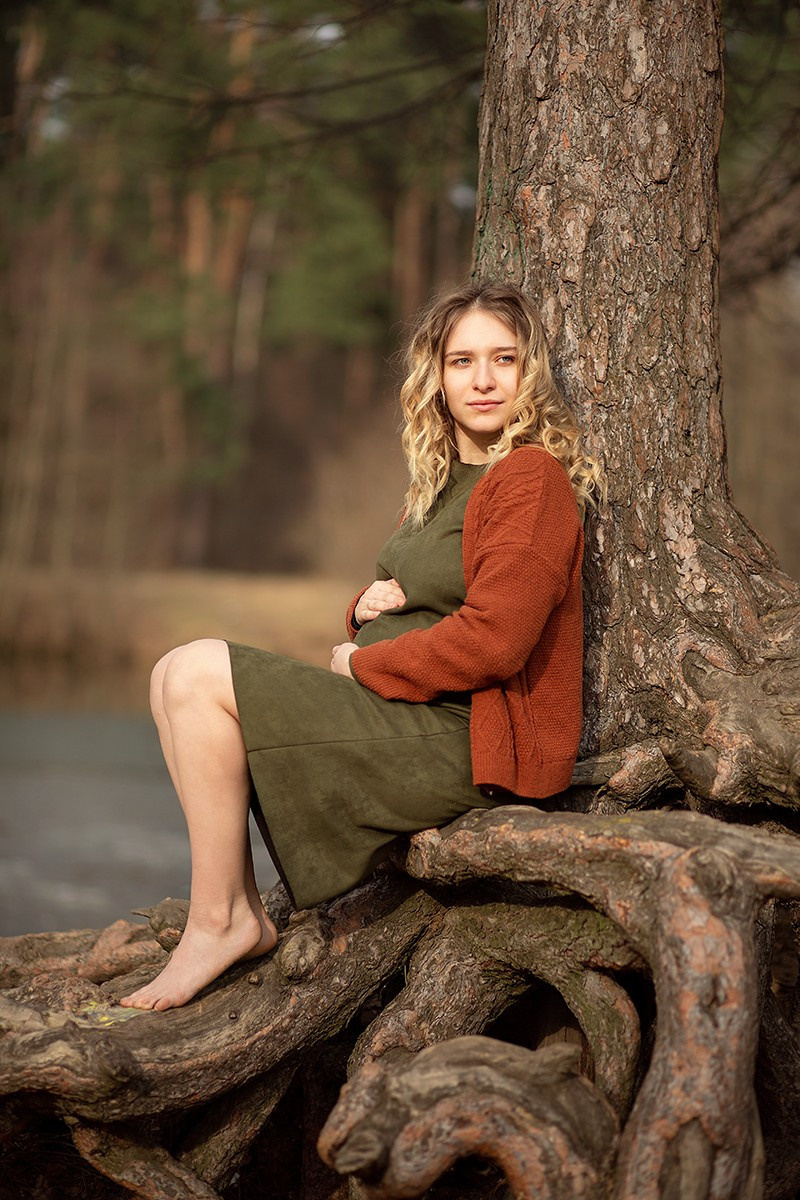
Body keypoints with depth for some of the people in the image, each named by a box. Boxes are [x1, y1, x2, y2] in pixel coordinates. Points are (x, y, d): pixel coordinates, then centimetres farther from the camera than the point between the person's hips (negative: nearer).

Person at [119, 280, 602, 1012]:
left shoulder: (532, 478, -12)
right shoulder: (446, 479, 17)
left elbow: (491, 640, -22)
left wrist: (363, 664, -10)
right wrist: (369, 607, 1)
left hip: (464, 742, -10)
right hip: (410, 719, 10)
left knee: (200, 675, -16)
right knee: (178, 675, 6)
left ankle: (219, 923, -9)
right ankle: (239, 906, -2)